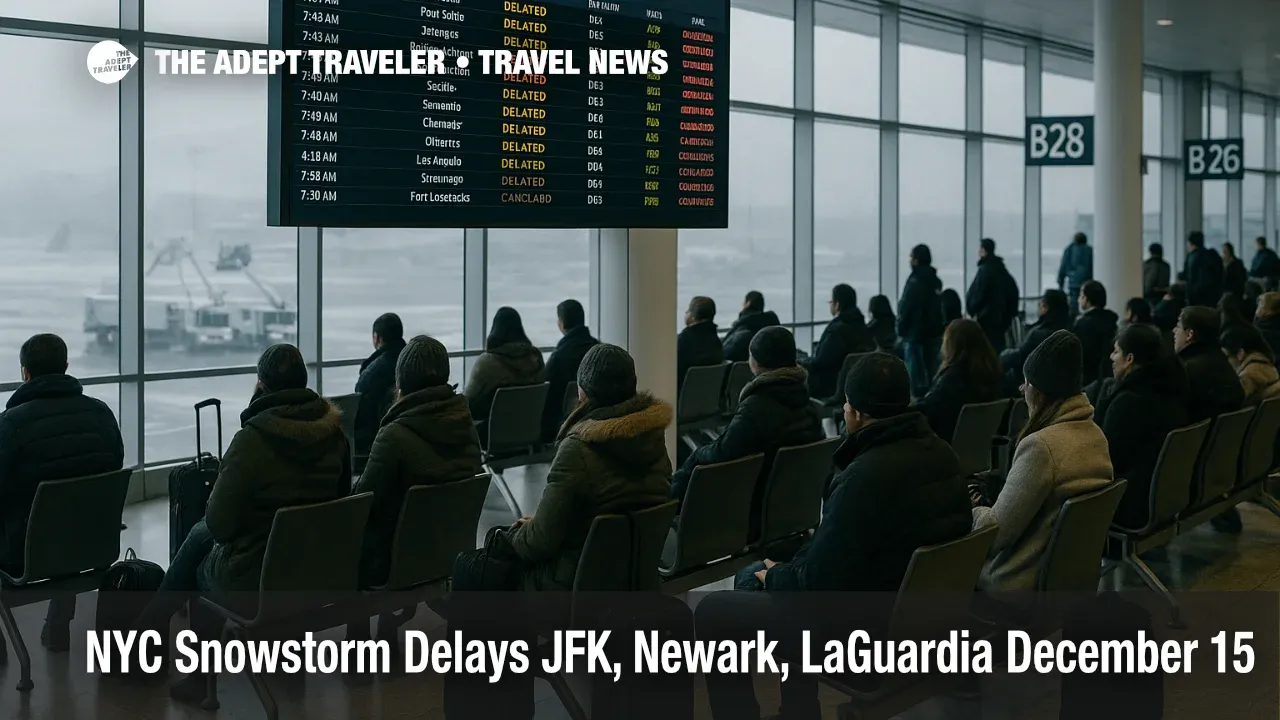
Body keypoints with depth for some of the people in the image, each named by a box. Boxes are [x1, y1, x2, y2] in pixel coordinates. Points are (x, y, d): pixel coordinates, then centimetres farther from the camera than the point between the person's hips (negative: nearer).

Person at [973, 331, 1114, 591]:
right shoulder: (1095, 434, 2)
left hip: (1025, 580, -8)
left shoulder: (1041, 446, -25)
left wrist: (971, 510, 1)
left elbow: (997, 531, -19)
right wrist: (987, 504, 12)